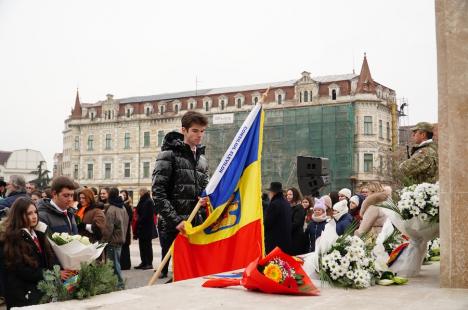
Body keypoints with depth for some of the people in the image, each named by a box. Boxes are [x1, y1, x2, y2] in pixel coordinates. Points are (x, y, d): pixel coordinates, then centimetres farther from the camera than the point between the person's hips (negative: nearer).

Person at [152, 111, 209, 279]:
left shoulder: (202, 159, 14)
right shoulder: (169, 154, -6)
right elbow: (158, 193, -13)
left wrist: (206, 199, -4)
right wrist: (176, 220, -19)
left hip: (196, 226, 6)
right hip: (172, 227, -6)